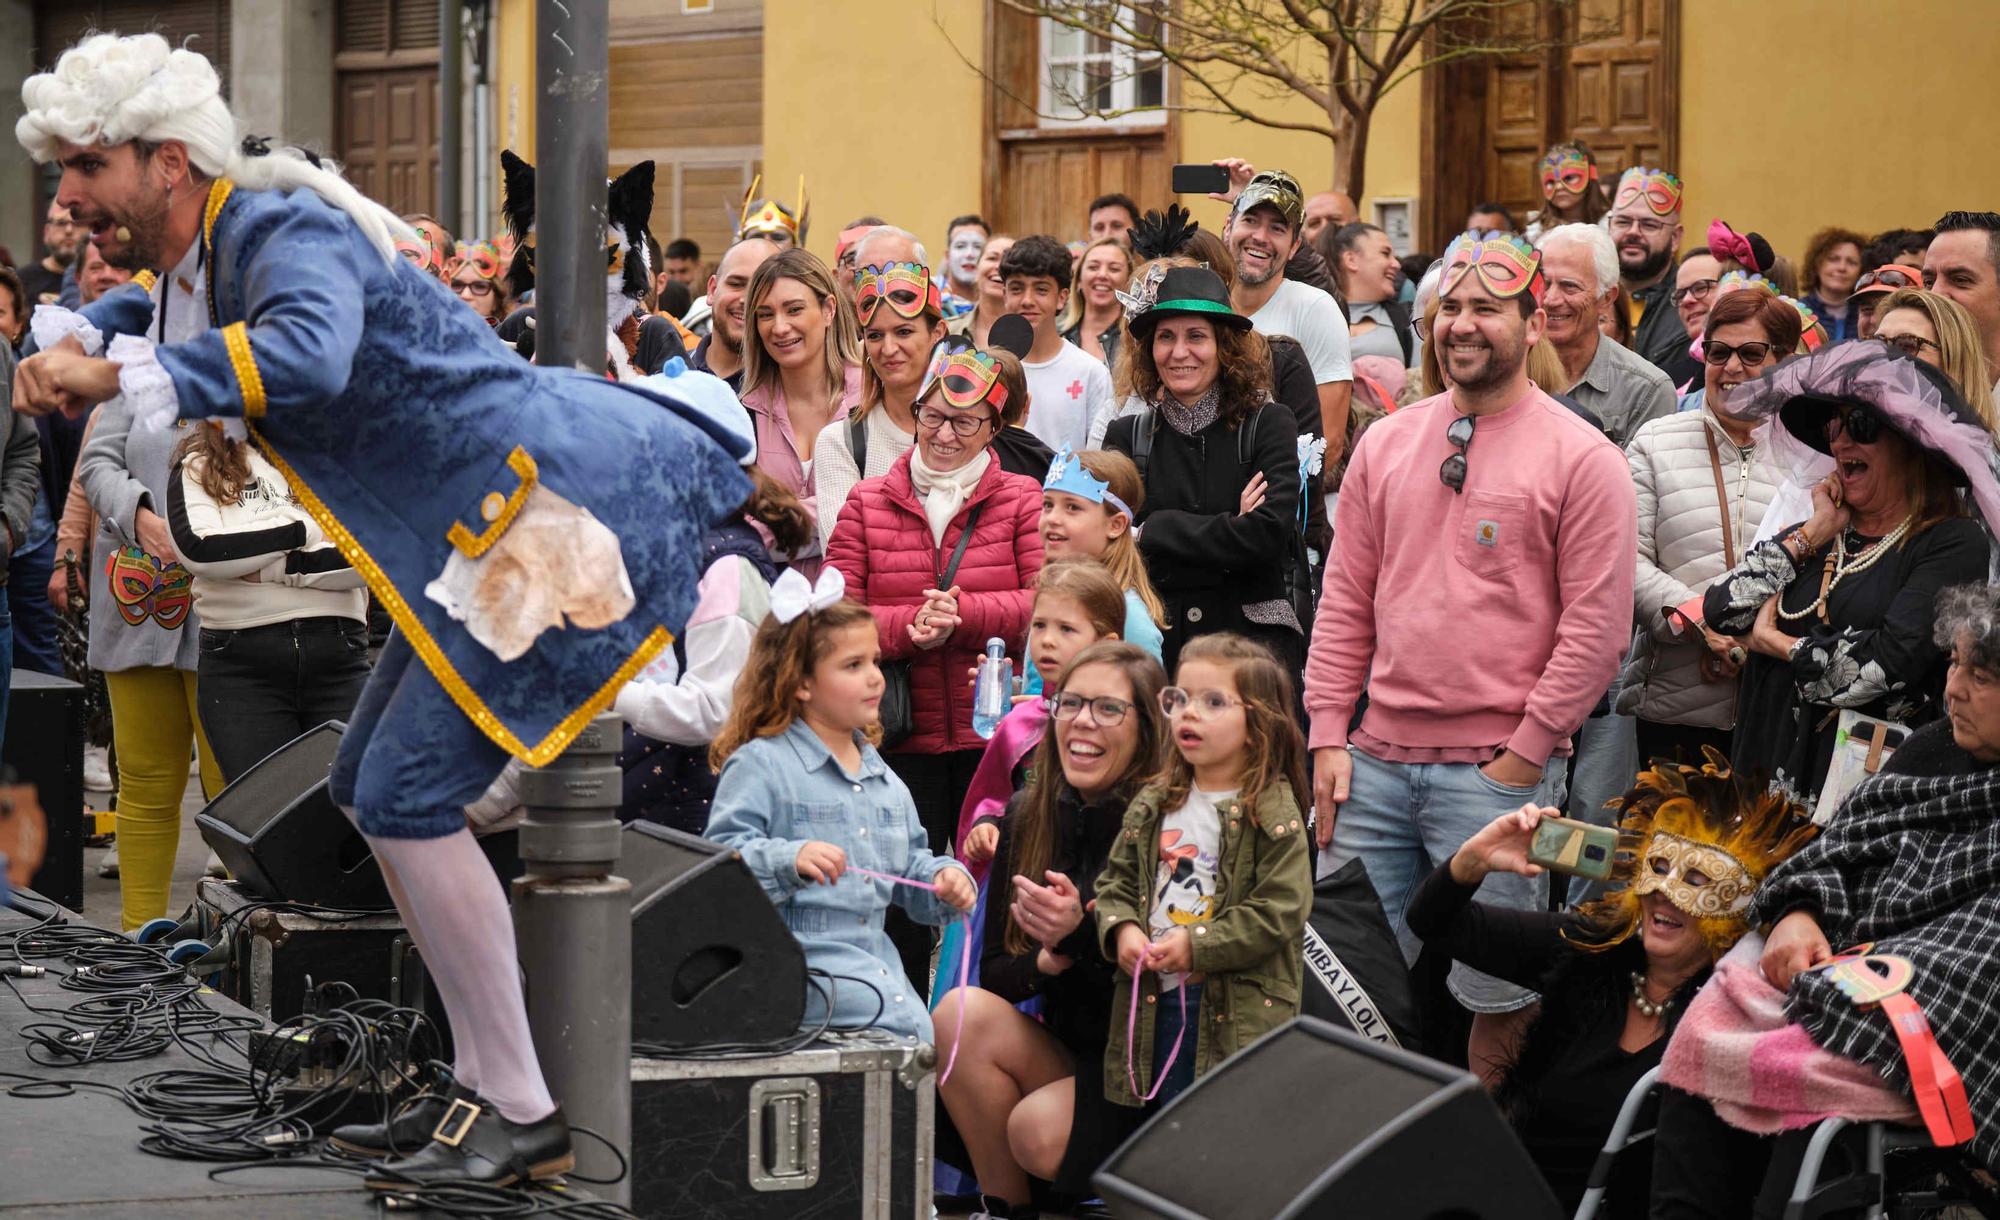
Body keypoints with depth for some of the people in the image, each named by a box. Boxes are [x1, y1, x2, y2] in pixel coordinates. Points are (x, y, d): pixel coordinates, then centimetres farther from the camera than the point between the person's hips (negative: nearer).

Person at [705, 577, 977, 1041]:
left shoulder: (882, 777, 20)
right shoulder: (760, 764, -6)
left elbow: (908, 868, 27)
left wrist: (944, 881, 6)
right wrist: (791, 860, -30)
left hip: (874, 960, 8)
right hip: (799, 964, -8)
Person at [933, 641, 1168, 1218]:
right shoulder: (1027, 817, 3)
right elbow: (993, 971, 4)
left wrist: (1081, 937, -29)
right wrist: (1049, 959, -17)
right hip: (1062, 1055, 5)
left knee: (1041, 1130, -31)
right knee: (962, 1013, -23)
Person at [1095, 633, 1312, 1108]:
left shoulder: (1273, 814, -9)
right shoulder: (1152, 806, 11)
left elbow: (1278, 910, -15)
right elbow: (1116, 882, 14)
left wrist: (1198, 945, -18)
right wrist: (1121, 930, -7)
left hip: (1239, 1011, -6)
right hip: (1156, 999, 6)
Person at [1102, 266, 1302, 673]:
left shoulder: (1268, 424, 3)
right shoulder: (1127, 436, 10)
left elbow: (1269, 534, -11)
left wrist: (1153, 531, -7)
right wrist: (1230, 527, -9)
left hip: (1253, 638, -2)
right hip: (1154, 646, 2)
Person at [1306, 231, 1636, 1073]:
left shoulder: (1582, 459, -4)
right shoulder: (1387, 444, 11)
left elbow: (1596, 627, -7)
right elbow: (1345, 601, 13)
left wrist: (1524, 757, -10)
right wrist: (1329, 736, 5)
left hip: (1499, 769, -5)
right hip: (1374, 763, 5)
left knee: (1497, 996, 0)